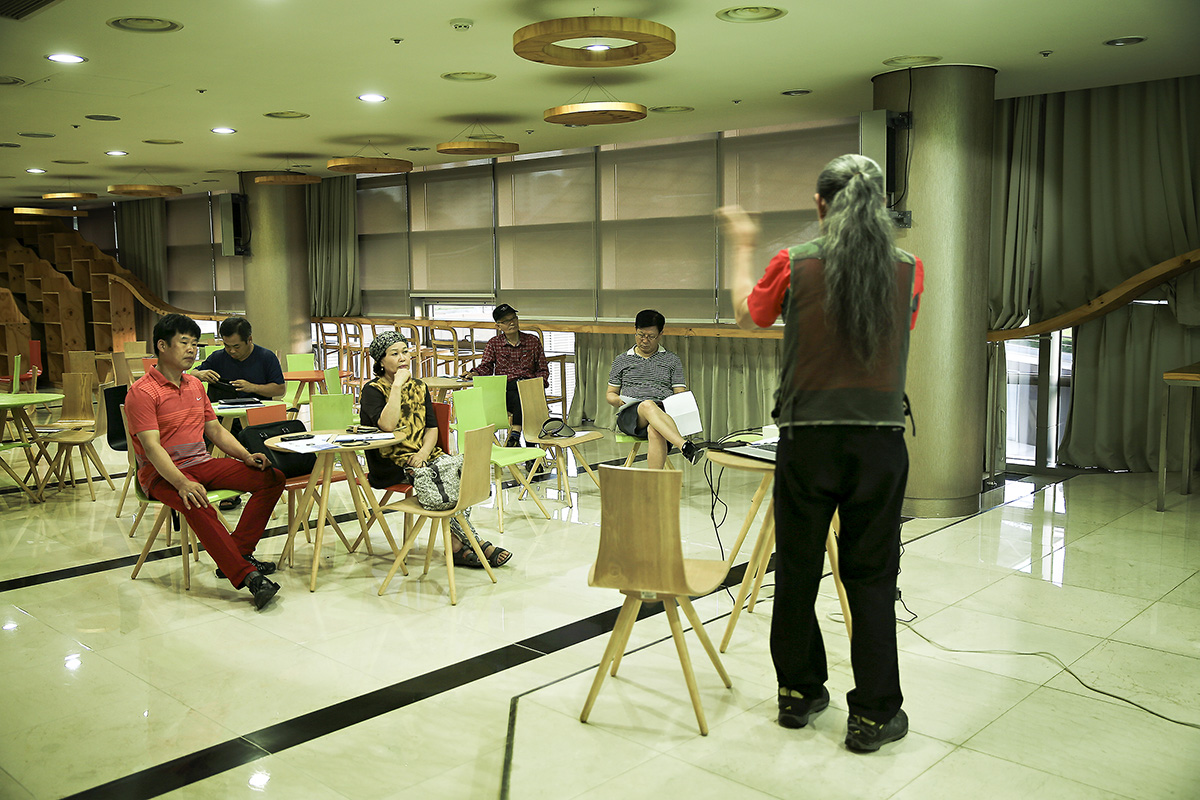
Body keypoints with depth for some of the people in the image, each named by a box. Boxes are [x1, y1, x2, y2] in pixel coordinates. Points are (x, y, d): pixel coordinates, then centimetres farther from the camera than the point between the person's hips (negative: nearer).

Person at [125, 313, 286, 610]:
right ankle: (247, 575, -40)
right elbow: (152, 446, -19)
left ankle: (236, 556, -14)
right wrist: (182, 483, -33)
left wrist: (246, 456, 3)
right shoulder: (142, 392, -8)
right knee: (197, 506, -39)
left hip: (202, 463, 8)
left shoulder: (195, 384, 17)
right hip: (163, 474, -7)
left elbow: (215, 430, 21)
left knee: (271, 477, -9)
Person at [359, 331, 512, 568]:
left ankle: (456, 545, -20)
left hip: (422, 456, 5)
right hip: (391, 466, -5)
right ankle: (477, 544, -19)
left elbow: (432, 427, 9)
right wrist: (397, 385, -18)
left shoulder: (419, 387, 15)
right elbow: (387, 426, -22)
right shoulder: (373, 391, -3)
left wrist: (424, 452, -11)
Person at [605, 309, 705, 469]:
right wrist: (618, 400, -1)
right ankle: (686, 446, -61)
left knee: (655, 431, -41)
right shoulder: (621, 360, 23)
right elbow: (610, 394, 24)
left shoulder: (672, 360, 21)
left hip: (663, 414, 0)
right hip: (629, 416, 0)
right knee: (648, 405, -40)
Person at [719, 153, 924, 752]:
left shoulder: (795, 265, -5)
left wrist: (743, 249, 30)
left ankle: (799, 693, 28)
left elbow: (748, 314, 13)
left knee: (797, 572, 13)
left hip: (807, 440, -1)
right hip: (880, 440, 1)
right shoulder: (908, 270, -1)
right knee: (871, 580, 8)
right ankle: (873, 714, 15)